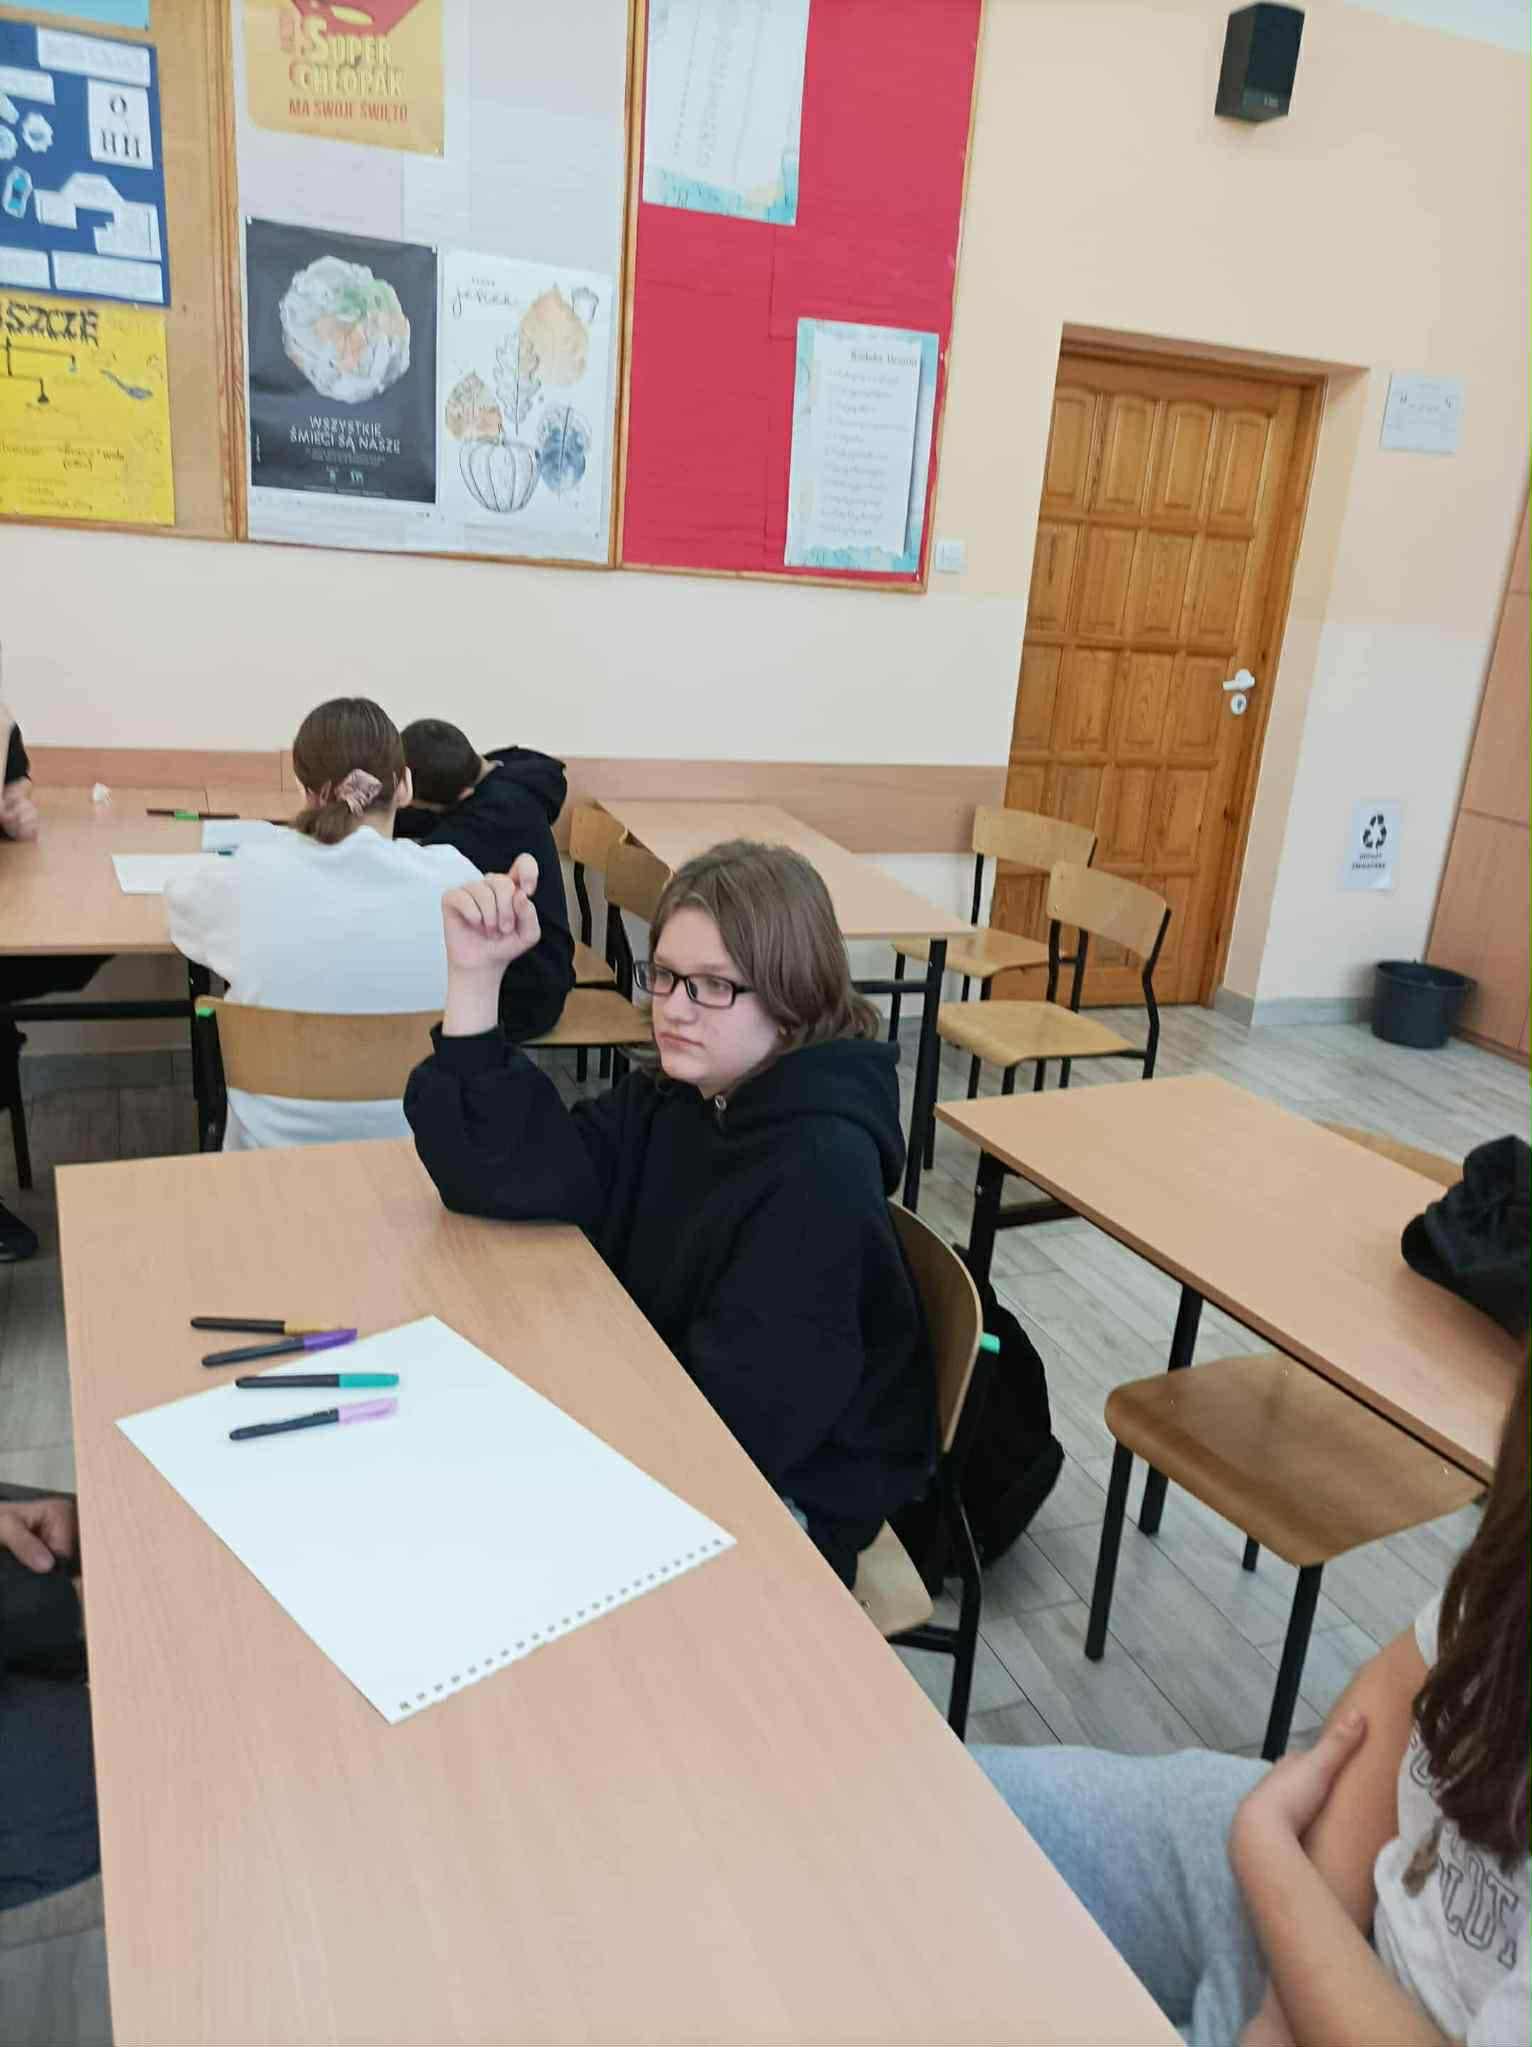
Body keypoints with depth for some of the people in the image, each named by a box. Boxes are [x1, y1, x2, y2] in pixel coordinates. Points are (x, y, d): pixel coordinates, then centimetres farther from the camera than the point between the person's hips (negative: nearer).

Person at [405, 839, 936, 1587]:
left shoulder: (822, 1168, -26)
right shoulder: (668, 1102, -3)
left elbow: (743, 1409, -24)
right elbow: (501, 1175, -13)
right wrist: (475, 975, -20)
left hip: (786, 1494, -6)